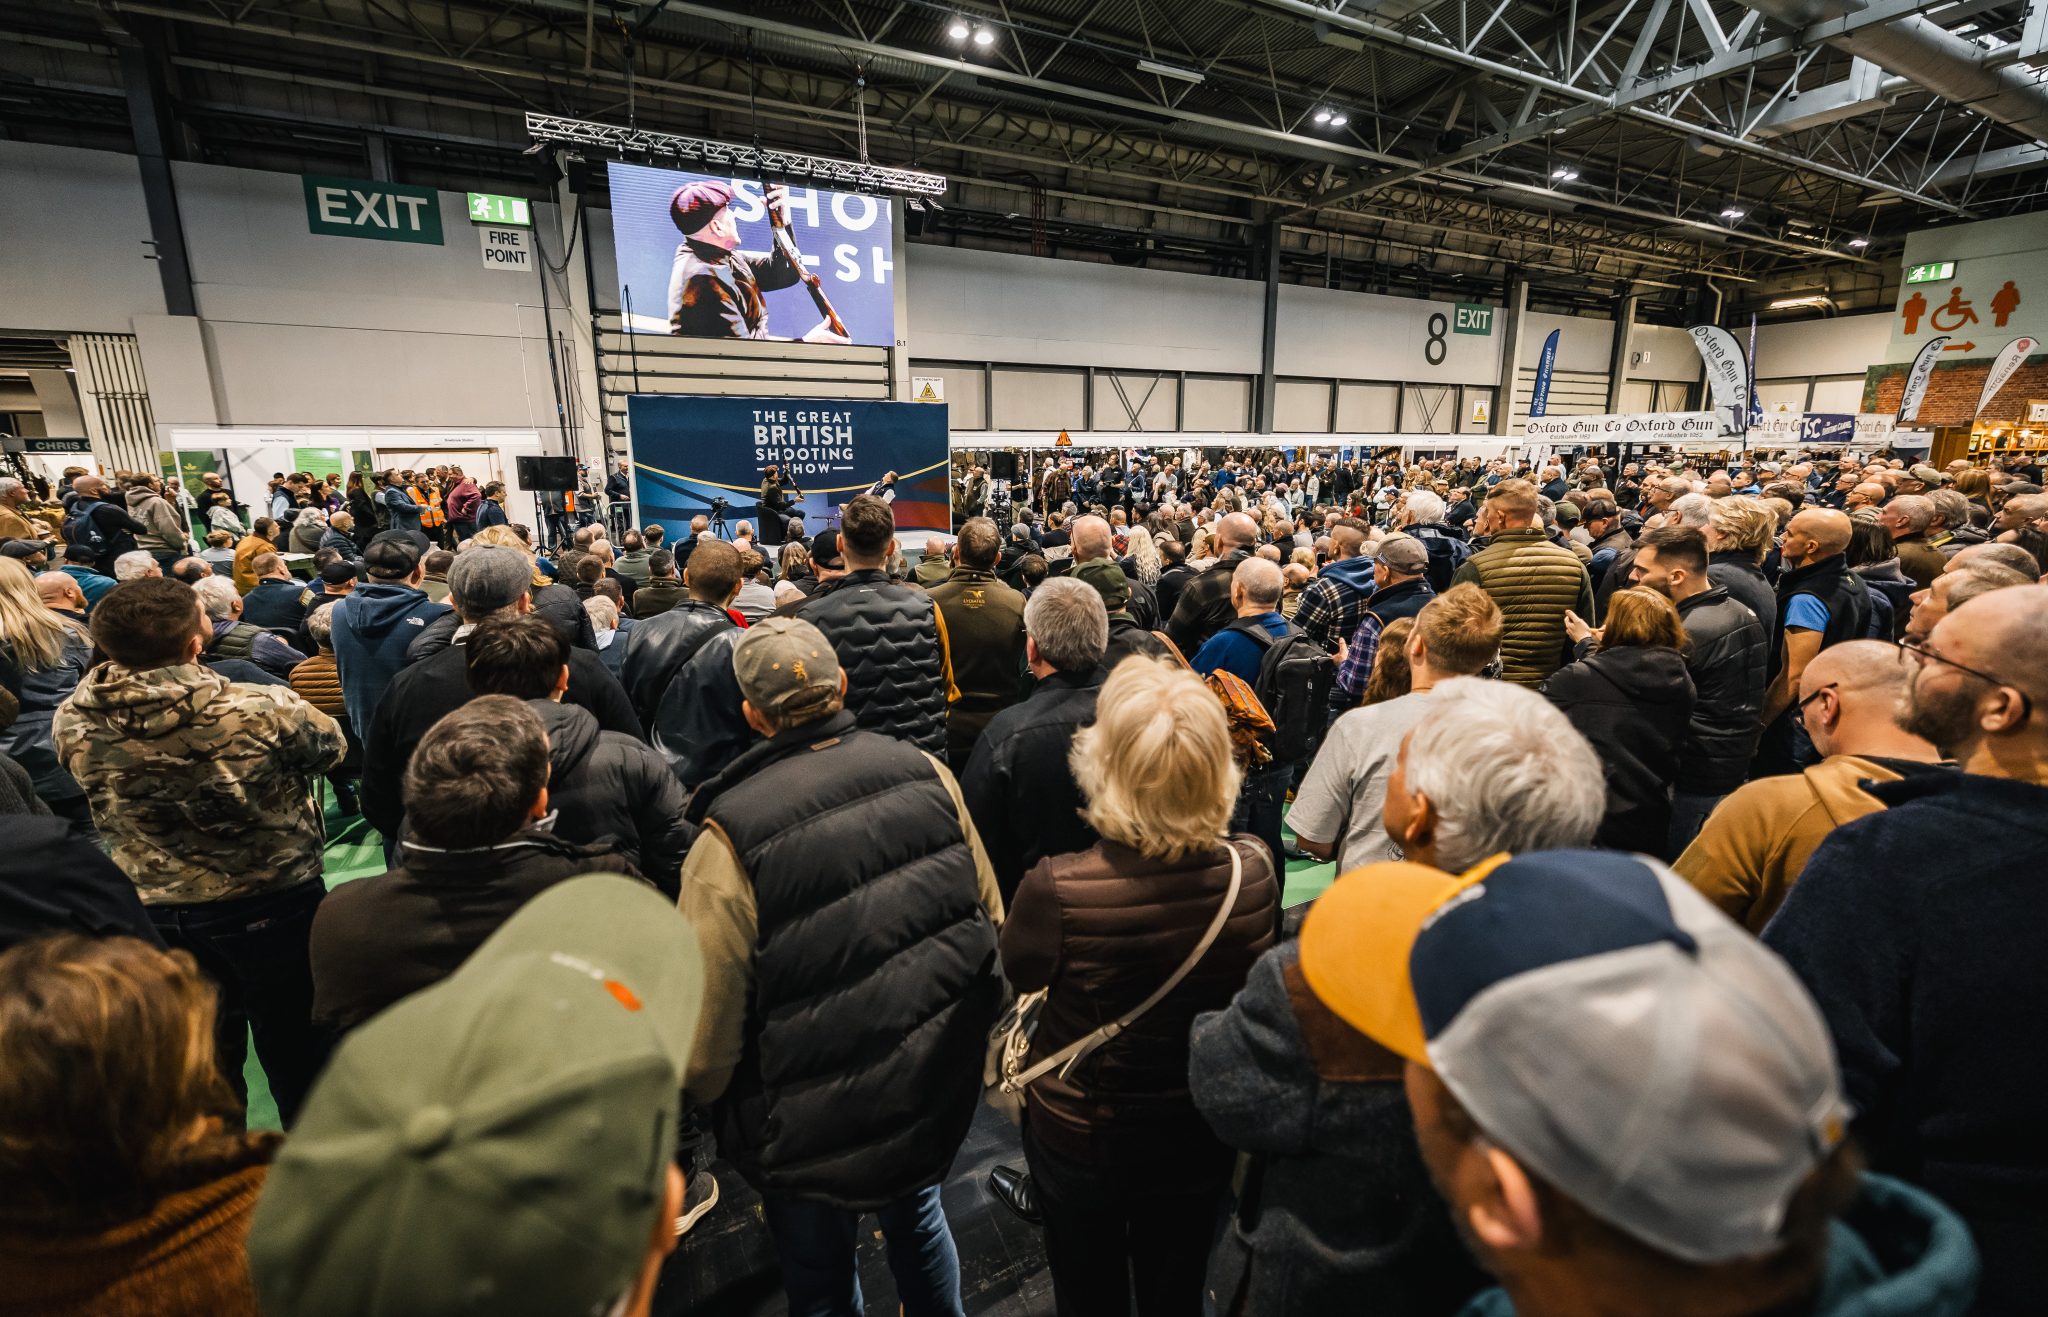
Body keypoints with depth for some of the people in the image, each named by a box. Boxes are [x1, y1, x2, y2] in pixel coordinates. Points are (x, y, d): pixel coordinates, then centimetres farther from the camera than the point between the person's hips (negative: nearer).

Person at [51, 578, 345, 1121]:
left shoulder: (73, 723, -14)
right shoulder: (261, 710, -29)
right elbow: (330, 747, -9)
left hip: (155, 916, 4)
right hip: (273, 906, -4)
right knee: (296, 1053, 15)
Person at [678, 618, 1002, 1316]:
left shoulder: (729, 840, -28)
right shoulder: (927, 773, -16)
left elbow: (706, 1044, -19)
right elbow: (991, 917, -3)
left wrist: (696, 1090, 4)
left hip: (815, 1134, -3)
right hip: (941, 1095, 4)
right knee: (916, 1216, 33)